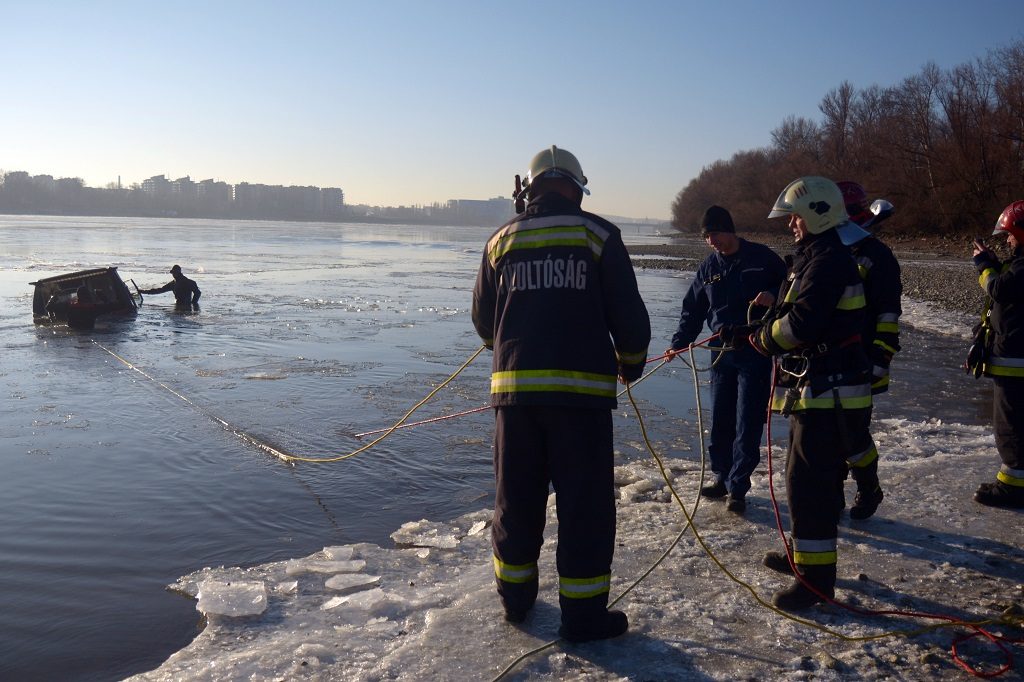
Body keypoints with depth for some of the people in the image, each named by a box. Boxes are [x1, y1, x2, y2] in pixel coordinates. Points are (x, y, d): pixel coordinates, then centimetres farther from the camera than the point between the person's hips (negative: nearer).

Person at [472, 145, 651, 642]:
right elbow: (628, 313, -2)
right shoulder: (597, 234, 0)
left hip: (514, 388, 3)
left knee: (517, 496, 16)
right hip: (581, 388, -3)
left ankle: (515, 595, 29)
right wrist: (631, 363, 16)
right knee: (585, 502, 5)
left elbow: (483, 319, 14)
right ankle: (583, 613, 11)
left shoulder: (502, 240, 9)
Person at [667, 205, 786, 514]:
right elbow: (693, 309, 14)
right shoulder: (708, 267, 11)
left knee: (748, 423, -3)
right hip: (722, 351, 5)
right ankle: (722, 477, 25)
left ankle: (737, 488, 4)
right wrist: (679, 343, 2)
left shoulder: (761, 257, -3)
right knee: (720, 420, 10)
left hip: (756, 351, -4)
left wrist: (774, 296, -20)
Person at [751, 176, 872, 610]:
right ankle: (804, 553, 36)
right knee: (808, 474, 21)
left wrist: (765, 338, -10)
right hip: (814, 387, 11)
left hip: (827, 391, -11)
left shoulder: (829, 260, -18)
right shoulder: (812, 257, 18)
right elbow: (795, 311, 21)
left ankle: (816, 577, 0)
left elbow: (802, 322, -27)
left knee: (809, 480, -8)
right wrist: (768, 327, 3)